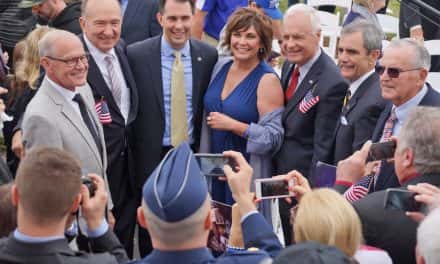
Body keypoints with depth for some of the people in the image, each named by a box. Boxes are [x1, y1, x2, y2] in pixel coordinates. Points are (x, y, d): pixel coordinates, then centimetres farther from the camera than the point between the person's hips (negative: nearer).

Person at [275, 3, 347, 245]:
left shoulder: (332, 83, -24)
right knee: (289, 245, 21)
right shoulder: (290, 66, 4)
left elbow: (323, 146, -21)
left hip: (306, 181, -8)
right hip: (282, 175, 8)